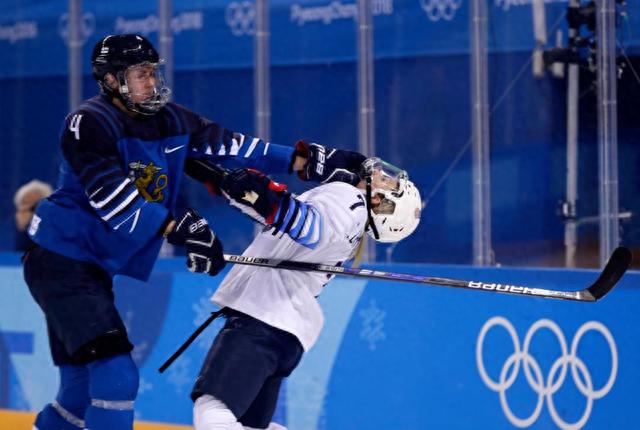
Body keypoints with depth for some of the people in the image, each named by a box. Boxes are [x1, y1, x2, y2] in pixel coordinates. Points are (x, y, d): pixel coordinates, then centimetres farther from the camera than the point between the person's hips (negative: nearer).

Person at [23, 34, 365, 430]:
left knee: (84, 390, 14)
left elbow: (232, 148, 2)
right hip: (61, 261, -9)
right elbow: (112, 198, -27)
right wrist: (179, 229, -34)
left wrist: (310, 161, -6)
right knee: (116, 378, -19)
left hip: (94, 269, 9)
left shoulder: (173, 122, 5)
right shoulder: (88, 124, -17)